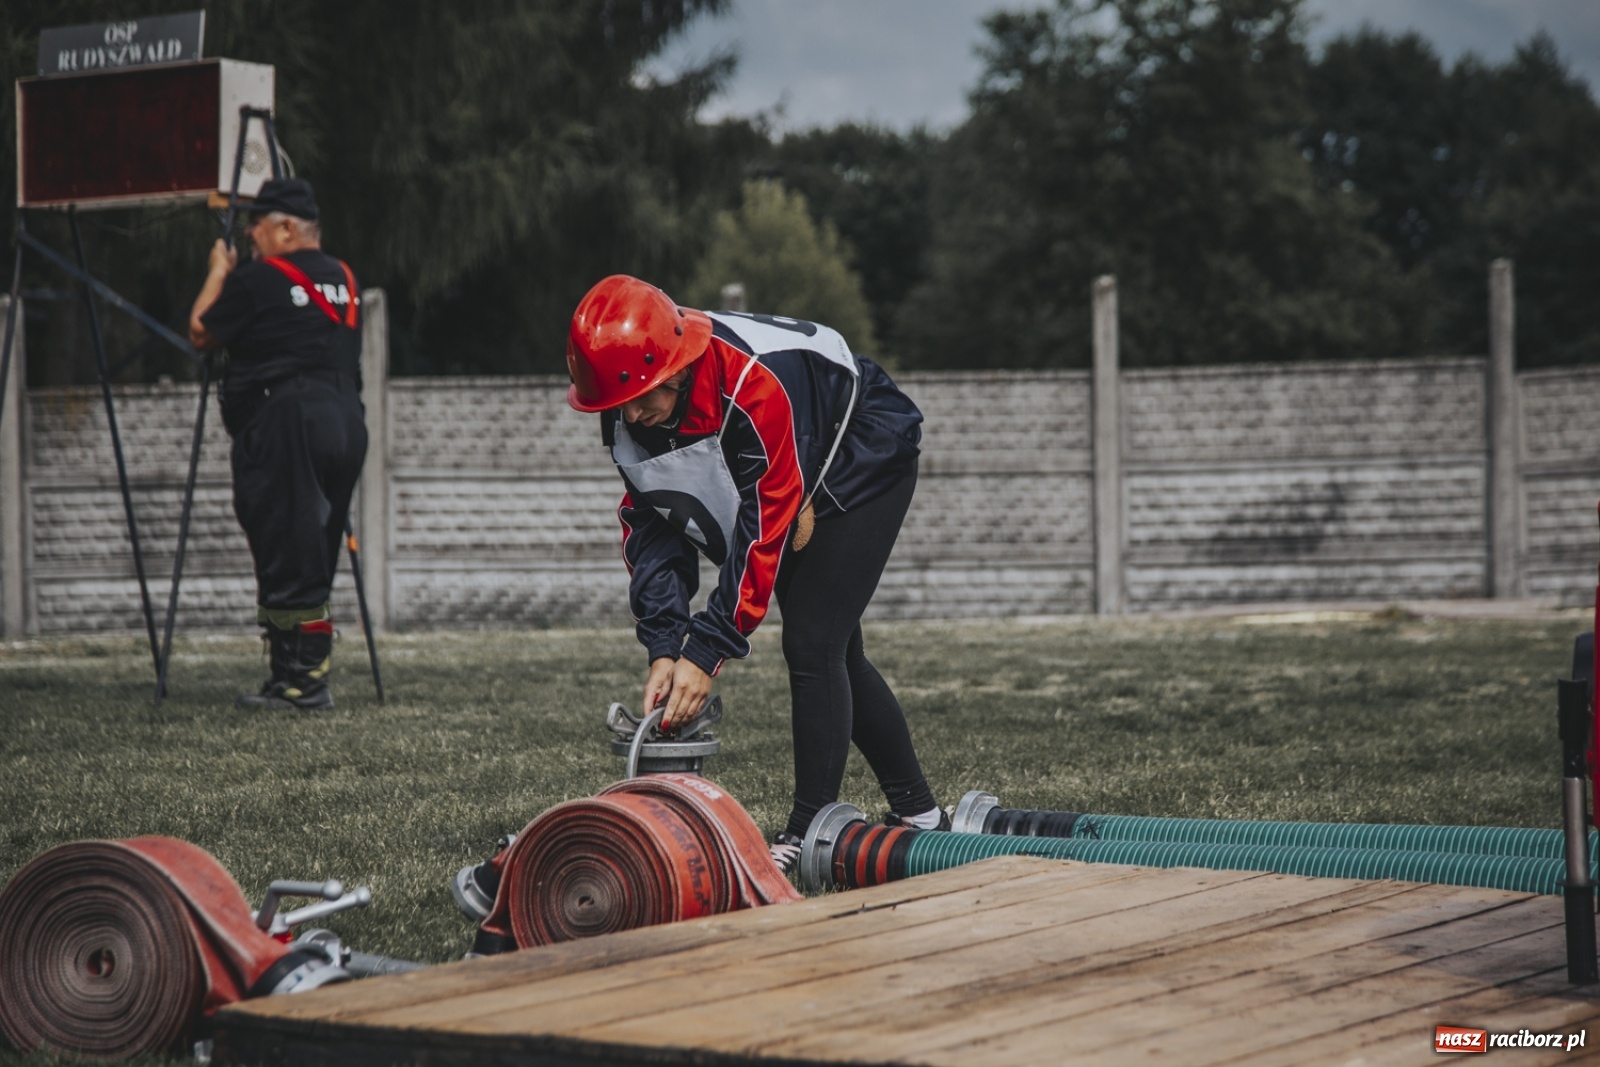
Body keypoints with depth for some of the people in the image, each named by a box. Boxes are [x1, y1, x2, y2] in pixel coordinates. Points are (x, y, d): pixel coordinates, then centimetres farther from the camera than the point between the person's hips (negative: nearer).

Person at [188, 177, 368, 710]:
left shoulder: (259, 279, -6)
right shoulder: (344, 280, 15)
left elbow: (201, 333, 3)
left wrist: (218, 272, 18)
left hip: (285, 425, -7)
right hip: (347, 421, 7)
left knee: (287, 557, -5)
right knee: (313, 557, 11)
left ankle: (302, 680, -7)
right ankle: (306, 671, 11)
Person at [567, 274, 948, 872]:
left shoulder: (753, 385, -40)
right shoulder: (628, 407, -18)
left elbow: (764, 530, -37)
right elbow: (651, 524, -14)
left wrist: (706, 652, -36)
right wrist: (663, 647, -24)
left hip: (865, 463, -8)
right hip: (792, 486, 8)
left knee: (811, 646, -15)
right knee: (835, 659, 10)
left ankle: (810, 834, -10)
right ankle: (919, 814, 22)